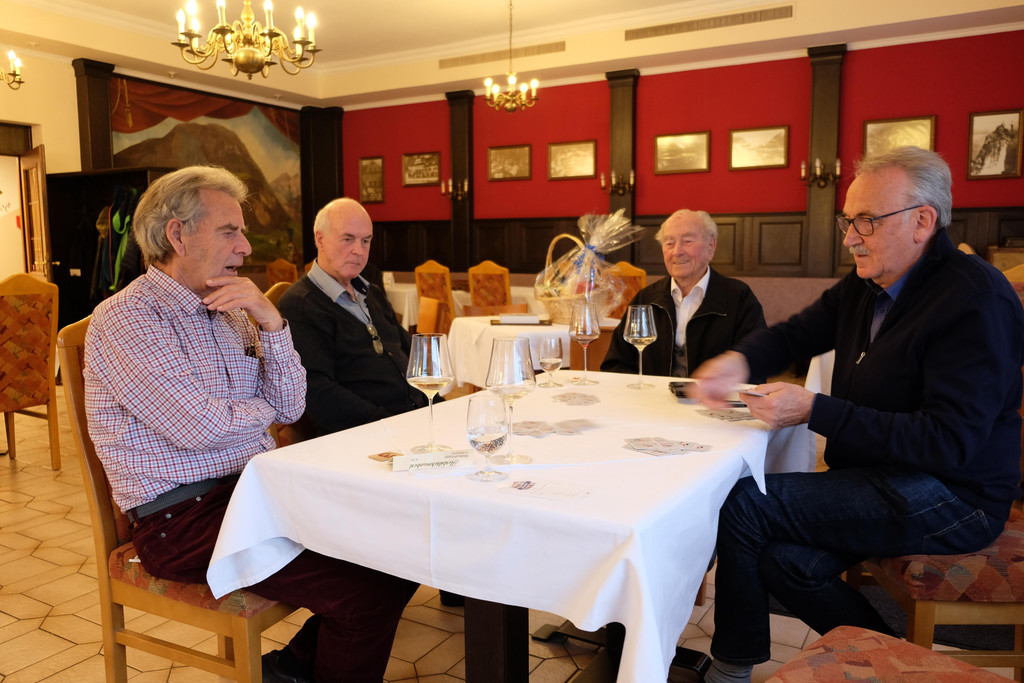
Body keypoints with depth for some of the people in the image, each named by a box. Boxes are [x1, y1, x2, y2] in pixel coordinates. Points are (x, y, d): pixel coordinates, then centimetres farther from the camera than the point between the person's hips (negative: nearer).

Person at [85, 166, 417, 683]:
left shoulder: (228, 310, 13)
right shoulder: (126, 317, -10)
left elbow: (290, 406, 7)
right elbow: (198, 427, -21)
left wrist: (270, 321, -6)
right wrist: (259, 410, 0)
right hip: (183, 519, -8)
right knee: (367, 591, -22)